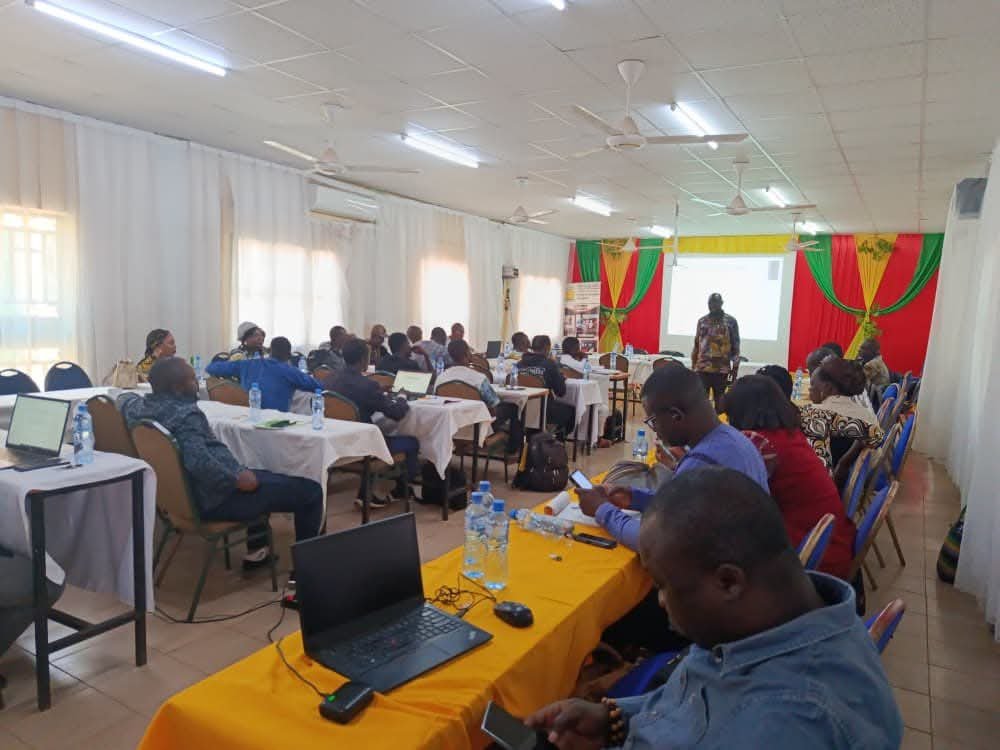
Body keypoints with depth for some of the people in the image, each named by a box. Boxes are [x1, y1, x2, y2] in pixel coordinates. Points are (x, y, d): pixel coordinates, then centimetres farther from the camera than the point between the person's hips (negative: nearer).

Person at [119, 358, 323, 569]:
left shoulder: (141, 406, 2)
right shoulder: (185, 414, -25)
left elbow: (124, 397, 26)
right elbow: (199, 462, -38)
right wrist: (237, 479, -23)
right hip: (215, 498, -10)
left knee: (262, 476, 35)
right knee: (310, 491, -7)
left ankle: (255, 551, 36)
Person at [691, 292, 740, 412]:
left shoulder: (731, 321, 0)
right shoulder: (702, 321, 9)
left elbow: (736, 347, -1)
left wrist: (735, 368, -6)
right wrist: (693, 366, 11)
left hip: (722, 370, -2)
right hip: (702, 368, 2)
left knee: (719, 402, 5)